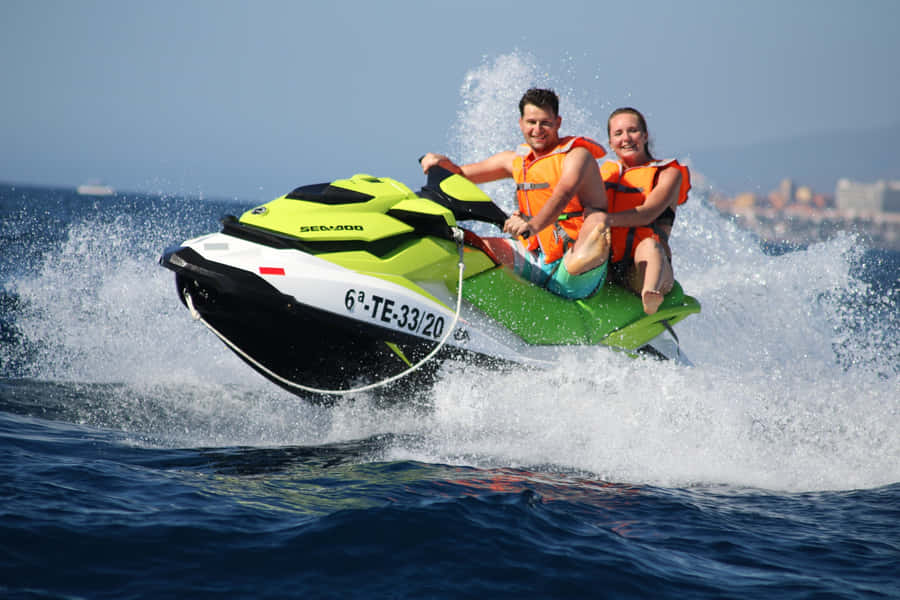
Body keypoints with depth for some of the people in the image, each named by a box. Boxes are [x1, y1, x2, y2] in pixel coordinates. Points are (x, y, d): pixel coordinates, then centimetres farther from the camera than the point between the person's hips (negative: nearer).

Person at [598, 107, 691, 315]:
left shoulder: (668, 173, 10)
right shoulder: (605, 171, 24)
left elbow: (648, 213, -9)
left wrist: (609, 219, -27)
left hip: (641, 269, -5)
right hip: (605, 267, 5)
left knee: (649, 244, -38)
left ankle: (650, 299, -67)